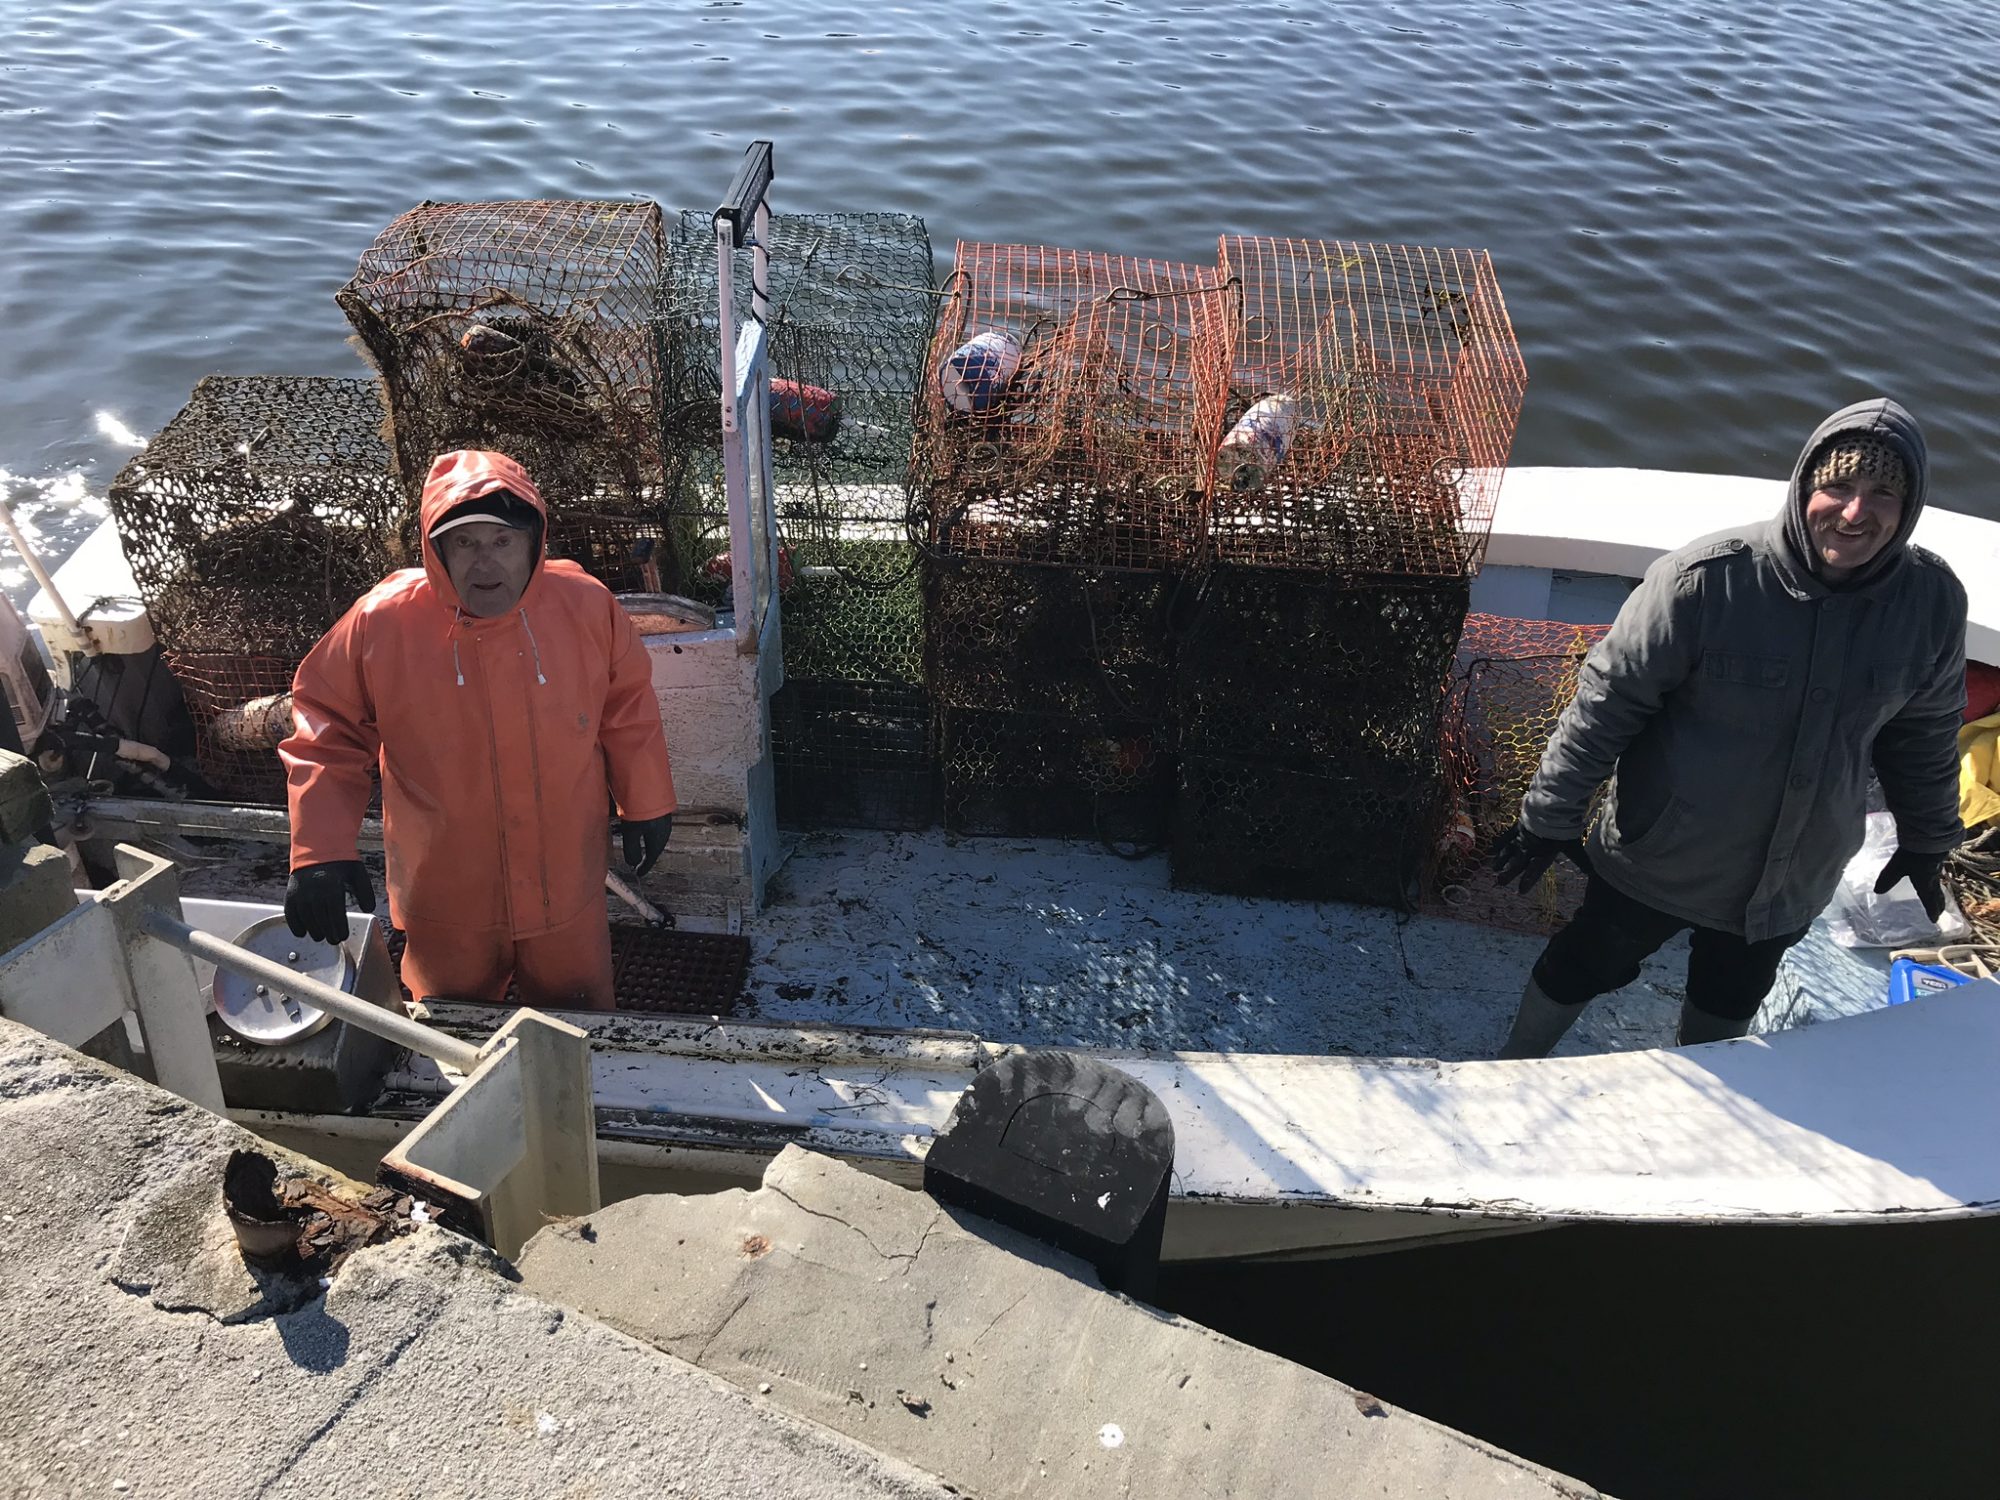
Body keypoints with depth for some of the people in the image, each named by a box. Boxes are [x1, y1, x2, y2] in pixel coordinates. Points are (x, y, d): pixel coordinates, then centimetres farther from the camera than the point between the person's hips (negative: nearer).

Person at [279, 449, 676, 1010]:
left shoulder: (587, 606, -14)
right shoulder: (381, 623, -18)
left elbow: (628, 707, 2)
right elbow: (326, 735, -6)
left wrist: (646, 805, 7)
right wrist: (320, 851, -14)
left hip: (566, 893, 1)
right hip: (445, 902, 0)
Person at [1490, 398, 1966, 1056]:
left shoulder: (1933, 600, -15)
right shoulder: (1705, 579, -29)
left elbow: (1924, 730, 3)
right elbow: (1607, 701, -19)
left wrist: (1926, 843, 15)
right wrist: (1552, 818, -13)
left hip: (1792, 876, 4)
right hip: (1660, 856, -4)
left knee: (1731, 999, 29)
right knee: (1585, 965, 19)